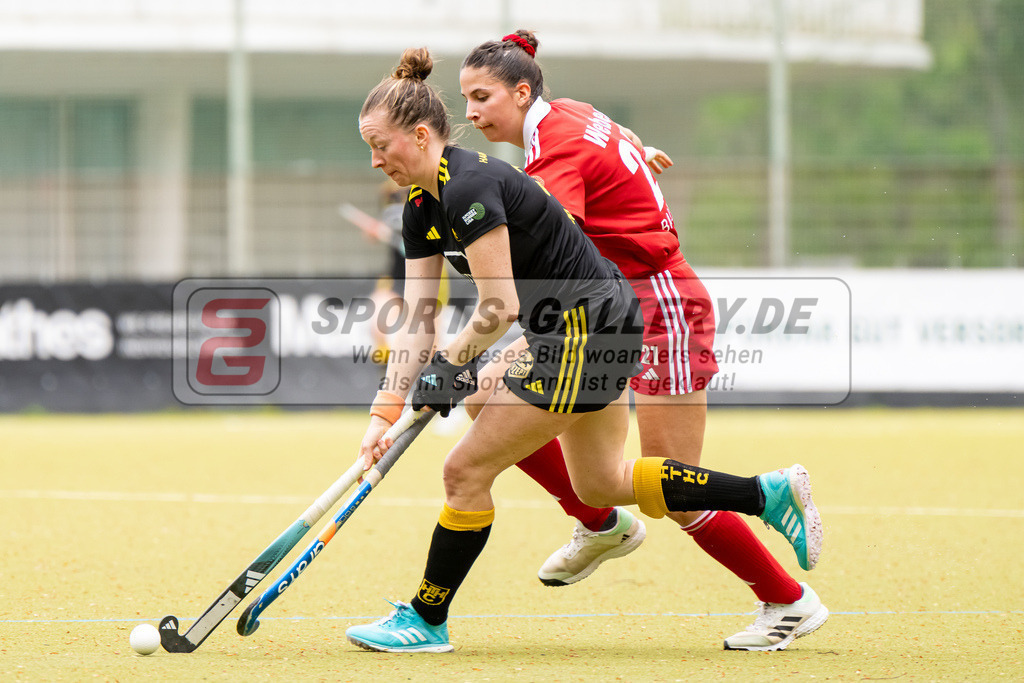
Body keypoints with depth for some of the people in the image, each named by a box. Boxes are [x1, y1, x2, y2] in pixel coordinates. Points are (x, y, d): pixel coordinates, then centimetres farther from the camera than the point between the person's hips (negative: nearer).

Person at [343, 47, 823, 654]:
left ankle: (426, 621, 8)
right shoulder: (423, 209, 7)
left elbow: (499, 308, -23)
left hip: (586, 330, -10)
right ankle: (772, 492, 24)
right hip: (603, 329, 10)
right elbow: (418, 323, 8)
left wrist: (449, 365, -7)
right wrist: (385, 412, 0)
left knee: (466, 471, -5)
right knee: (602, 484, 22)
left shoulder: (470, 187, -22)